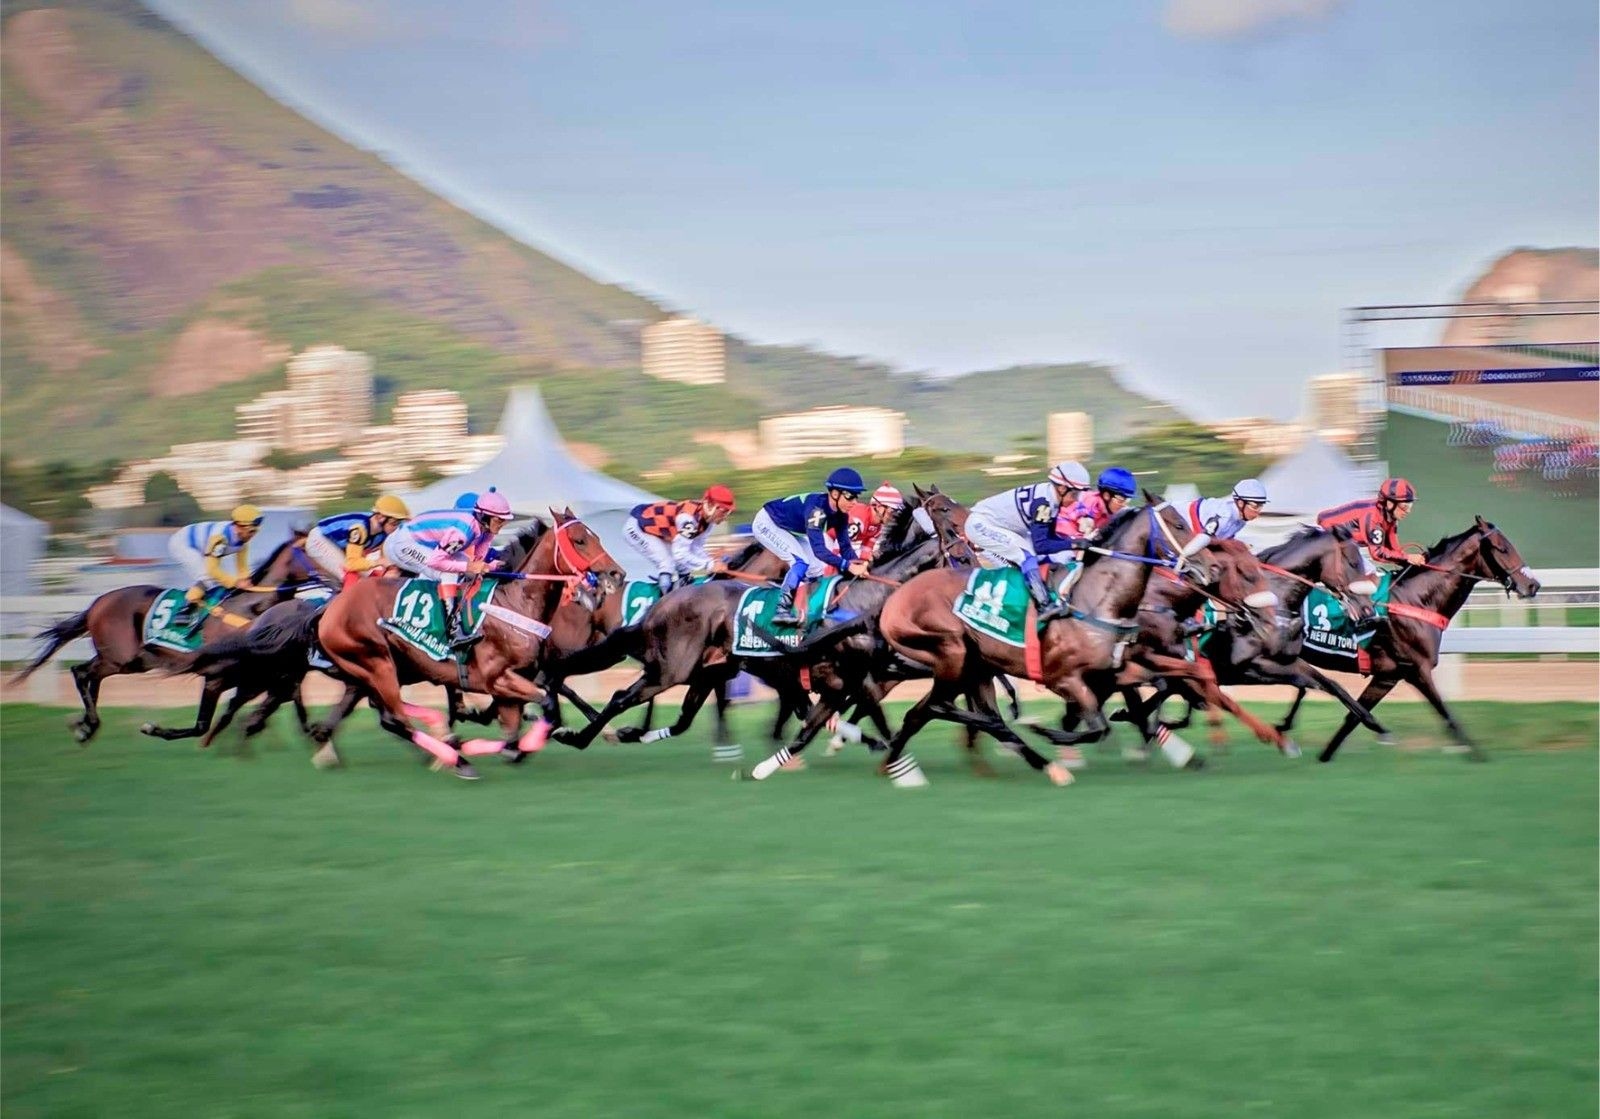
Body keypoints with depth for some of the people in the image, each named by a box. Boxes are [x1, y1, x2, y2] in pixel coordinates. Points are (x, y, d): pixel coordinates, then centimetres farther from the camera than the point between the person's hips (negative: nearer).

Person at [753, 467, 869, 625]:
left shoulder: (840, 514, -11)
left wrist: (858, 566, -29)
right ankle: (782, 610, -25)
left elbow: (845, 546, -10)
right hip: (767, 524, -9)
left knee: (818, 567, 2)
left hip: (790, 530, 9)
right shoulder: (816, 507, -37)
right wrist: (848, 566, -50)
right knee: (801, 561, -24)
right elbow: (819, 549, -43)